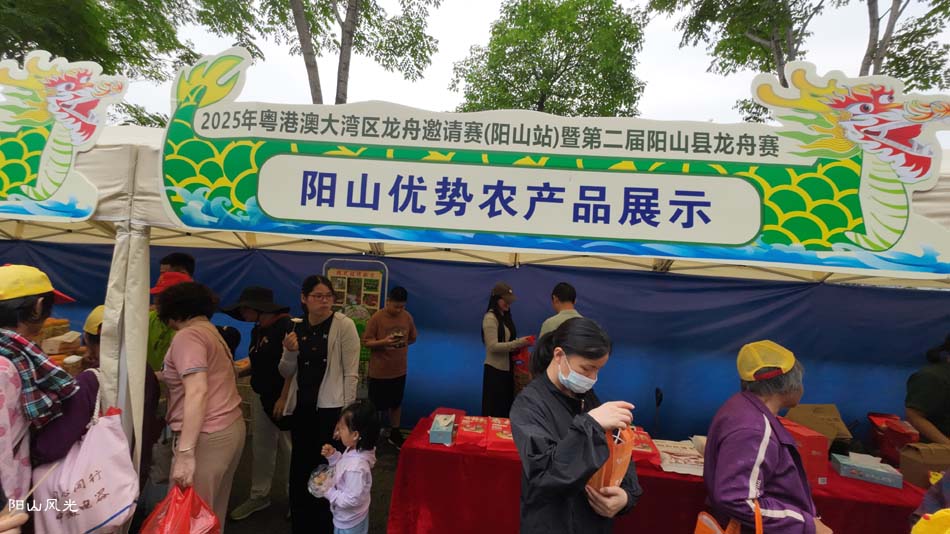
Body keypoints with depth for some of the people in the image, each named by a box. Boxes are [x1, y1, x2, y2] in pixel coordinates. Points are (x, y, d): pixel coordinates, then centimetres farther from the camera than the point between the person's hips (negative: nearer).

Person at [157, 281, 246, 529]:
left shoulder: (187, 336, -11)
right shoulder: (211, 331, 16)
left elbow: (197, 391, -22)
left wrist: (185, 452, -24)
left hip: (207, 436, -9)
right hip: (232, 427, 9)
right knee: (213, 512, 18)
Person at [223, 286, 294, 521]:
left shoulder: (286, 326, -18)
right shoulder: (257, 330, 10)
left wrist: (283, 399, -22)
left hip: (282, 398, -8)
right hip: (261, 397, 8)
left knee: (288, 450, 5)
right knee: (261, 449, 16)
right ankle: (259, 496, 32)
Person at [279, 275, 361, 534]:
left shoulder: (344, 325, -10)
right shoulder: (297, 328, 5)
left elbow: (351, 373, -10)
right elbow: (287, 373, 12)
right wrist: (290, 352, -9)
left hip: (330, 407, -5)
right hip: (301, 407, 5)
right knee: (299, 466, 15)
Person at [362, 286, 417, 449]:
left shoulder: (407, 317, -2)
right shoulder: (376, 318, -15)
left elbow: (413, 338, 11)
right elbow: (366, 342, -13)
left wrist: (403, 341, -6)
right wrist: (384, 342, -27)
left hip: (399, 370, 4)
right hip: (379, 371, -4)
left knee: (396, 403, 18)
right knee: (375, 405, 9)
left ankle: (394, 434, 36)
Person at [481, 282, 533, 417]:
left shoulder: (505, 316, 10)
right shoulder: (490, 318, -15)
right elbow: (493, 346, -21)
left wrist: (521, 343, -6)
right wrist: (518, 343, -24)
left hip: (507, 367, 8)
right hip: (495, 369, -8)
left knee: (506, 406, 16)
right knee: (495, 409, 4)